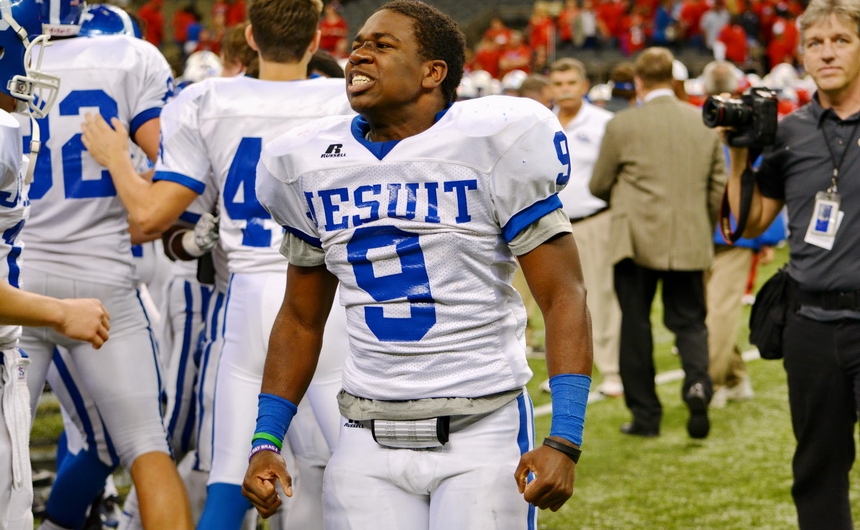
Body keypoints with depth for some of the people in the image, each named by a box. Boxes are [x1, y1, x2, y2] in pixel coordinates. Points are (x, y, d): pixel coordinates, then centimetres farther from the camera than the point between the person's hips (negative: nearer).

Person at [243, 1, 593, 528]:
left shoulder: (489, 145, -7)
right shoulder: (313, 167, 7)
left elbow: (564, 298, -9)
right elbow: (301, 320, 17)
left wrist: (563, 442, -17)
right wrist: (265, 443, 10)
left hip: (482, 431, -4)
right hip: (370, 441, 4)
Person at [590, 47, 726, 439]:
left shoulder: (623, 125, -7)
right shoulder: (705, 123, 3)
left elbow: (599, 185, 2)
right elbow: (718, 188, 8)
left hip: (637, 240, -3)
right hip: (690, 243, 3)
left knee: (636, 325, 8)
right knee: (689, 320, 12)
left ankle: (645, 414, 11)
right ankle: (697, 380, -16)